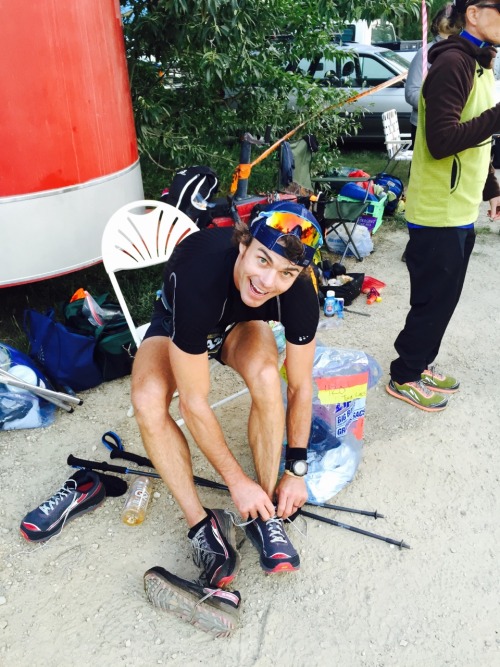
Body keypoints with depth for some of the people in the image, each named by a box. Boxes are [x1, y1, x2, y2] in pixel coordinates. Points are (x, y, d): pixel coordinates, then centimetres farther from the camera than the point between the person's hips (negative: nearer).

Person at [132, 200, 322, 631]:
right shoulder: (196, 278, -42)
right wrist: (237, 480, -26)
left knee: (266, 375, -32)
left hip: (241, 324, 2)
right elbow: (193, 402, -34)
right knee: (148, 400, -31)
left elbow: (300, 386, -17)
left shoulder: (299, 293, -31)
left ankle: (264, 514, -13)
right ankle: (202, 525, -14)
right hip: (178, 327, -1)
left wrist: (297, 470, -13)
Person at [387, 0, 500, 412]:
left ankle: (420, 366, 32)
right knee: (432, 301, 2)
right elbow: (441, 142, -25)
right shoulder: (453, 63, -16)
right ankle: (404, 378, 18)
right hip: (438, 214, -9)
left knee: (443, 299, 17)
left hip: (459, 211, 9)